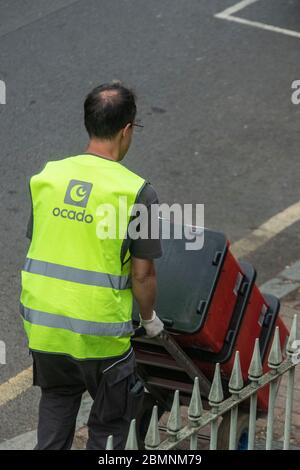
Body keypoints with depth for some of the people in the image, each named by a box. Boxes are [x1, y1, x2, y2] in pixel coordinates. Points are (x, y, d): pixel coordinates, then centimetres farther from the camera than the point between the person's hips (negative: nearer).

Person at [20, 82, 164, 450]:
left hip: (42, 319, 5)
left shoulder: (47, 176, 0)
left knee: (57, 396, 29)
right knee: (111, 418, 17)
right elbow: (142, 273, -11)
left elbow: (36, 246, 8)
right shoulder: (137, 192, -14)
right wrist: (149, 318, 8)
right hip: (100, 329, -4)